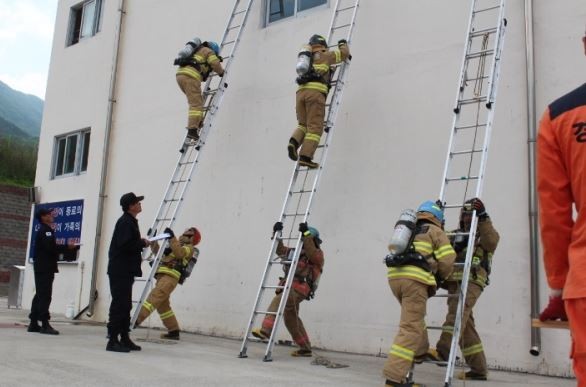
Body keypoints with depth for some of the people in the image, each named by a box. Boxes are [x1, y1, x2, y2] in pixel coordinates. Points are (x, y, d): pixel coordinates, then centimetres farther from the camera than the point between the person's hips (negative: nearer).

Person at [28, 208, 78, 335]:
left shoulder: (47, 231, 21)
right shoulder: (44, 231, -11)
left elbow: (52, 248, 17)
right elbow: (51, 247, -23)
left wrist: (70, 248, 10)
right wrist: (67, 247, -15)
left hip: (43, 268, 10)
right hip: (44, 268, -10)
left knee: (40, 295, 11)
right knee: (45, 296, -11)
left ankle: (34, 323, 15)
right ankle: (44, 324, -12)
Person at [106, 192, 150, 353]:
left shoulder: (130, 222, 17)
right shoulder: (126, 222, -13)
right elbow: (124, 245, -23)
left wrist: (137, 256, 8)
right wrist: (143, 243, -13)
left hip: (126, 270, 10)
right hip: (120, 271, -10)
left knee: (125, 305, 13)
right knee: (119, 305, -7)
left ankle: (124, 338, 20)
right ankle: (113, 341, -3)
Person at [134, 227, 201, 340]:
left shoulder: (189, 248, 8)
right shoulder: (178, 247, 35)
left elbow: (179, 253, -16)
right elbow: (159, 254, 37)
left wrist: (172, 238, -19)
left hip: (170, 277, -10)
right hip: (163, 277, 10)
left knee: (153, 298, -23)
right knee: (163, 306, 9)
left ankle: (136, 320, -36)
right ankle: (174, 332, 13)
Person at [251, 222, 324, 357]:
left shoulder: (318, 254, 5)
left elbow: (311, 253, -18)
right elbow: (280, 250, 25)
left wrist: (306, 234, -20)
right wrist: (277, 234, 12)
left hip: (300, 288, -9)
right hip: (290, 286, 9)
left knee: (278, 301, -32)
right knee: (290, 318, 13)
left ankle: (266, 329, -45)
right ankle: (305, 348, 23)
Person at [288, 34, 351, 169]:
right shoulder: (324, 55, 17)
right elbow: (344, 53, 21)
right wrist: (343, 44, 43)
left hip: (301, 91, 6)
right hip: (315, 91, -6)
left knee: (303, 124, 14)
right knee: (314, 127, -8)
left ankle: (294, 142, -15)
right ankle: (305, 156, -20)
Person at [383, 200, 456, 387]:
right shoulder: (435, 231, 14)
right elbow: (447, 260, 3)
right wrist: (440, 277, 23)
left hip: (395, 275, 6)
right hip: (415, 279, -6)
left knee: (414, 317, 31)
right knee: (410, 328, -7)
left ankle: (420, 352, 39)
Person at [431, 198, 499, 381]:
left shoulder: (484, 232, 14)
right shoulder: (454, 235, 28)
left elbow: (491, 242, -8)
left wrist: (483, 217, -12)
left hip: (471, 281, -6)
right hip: (454, 281, 6)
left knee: (457, 311, -30)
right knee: (465, 326, 4)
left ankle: (443, 350, -44)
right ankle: (478, 369, 10)